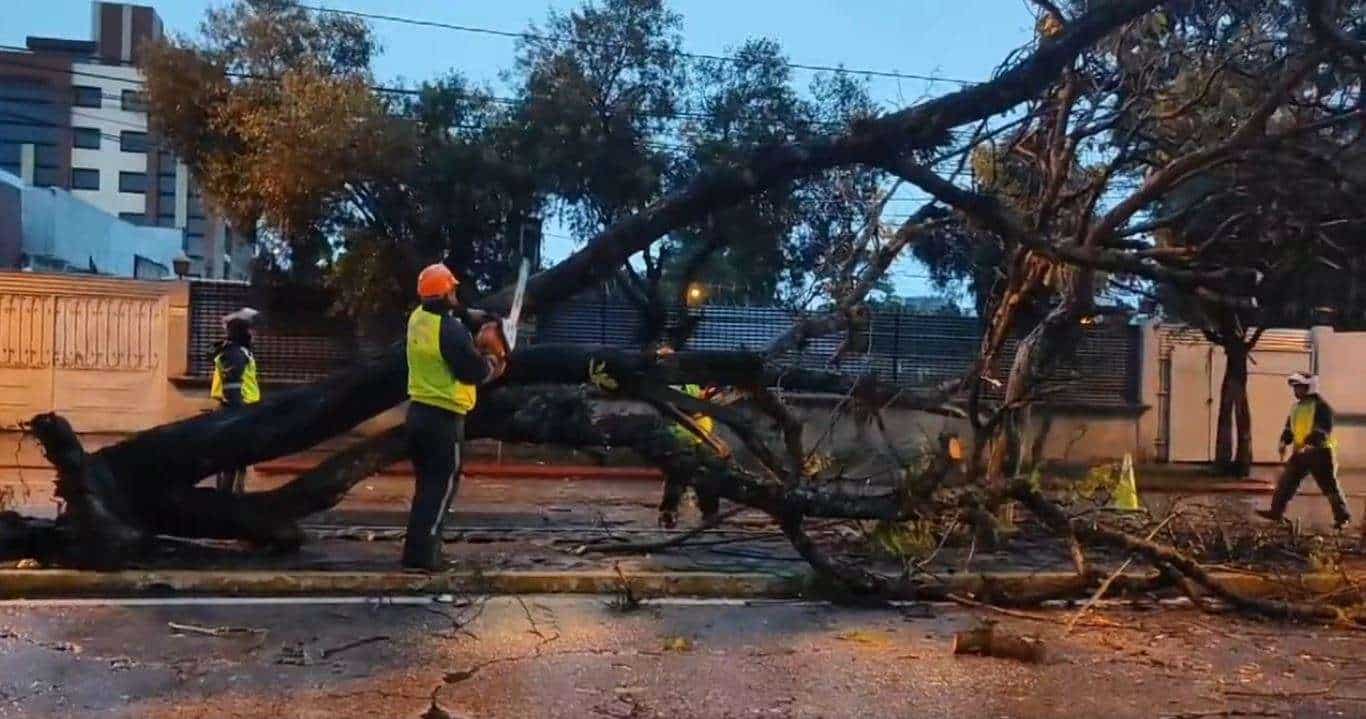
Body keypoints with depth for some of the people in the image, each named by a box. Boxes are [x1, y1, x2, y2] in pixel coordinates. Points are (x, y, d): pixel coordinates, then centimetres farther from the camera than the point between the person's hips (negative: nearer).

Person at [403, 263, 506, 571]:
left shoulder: (417, 318, 5)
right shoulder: (452, 330, -20)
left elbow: (447, 313, 26)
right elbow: (474, 372, -16)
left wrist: (473, 315, 14)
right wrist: (492, 363, 3)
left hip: (418, 410, 8)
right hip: (444, 417, -8)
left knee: (427, 482, 17)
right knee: (442, 485, 0)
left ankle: (417, 548, 20)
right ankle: (422, 554, -3)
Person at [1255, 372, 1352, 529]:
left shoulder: (1321, 406, -11)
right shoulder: (1296, 407, 13)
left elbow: (1322, 430, -20)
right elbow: (1289, 428, 18)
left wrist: (1309, 444, -30)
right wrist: (1284, 442, 2)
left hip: (1320, 452, -7)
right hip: (1300, 452, 7)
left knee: (1329, 486, 1)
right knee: (1285, 481, 1)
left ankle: (1342, 517, 13)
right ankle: (1276, 512, 4)